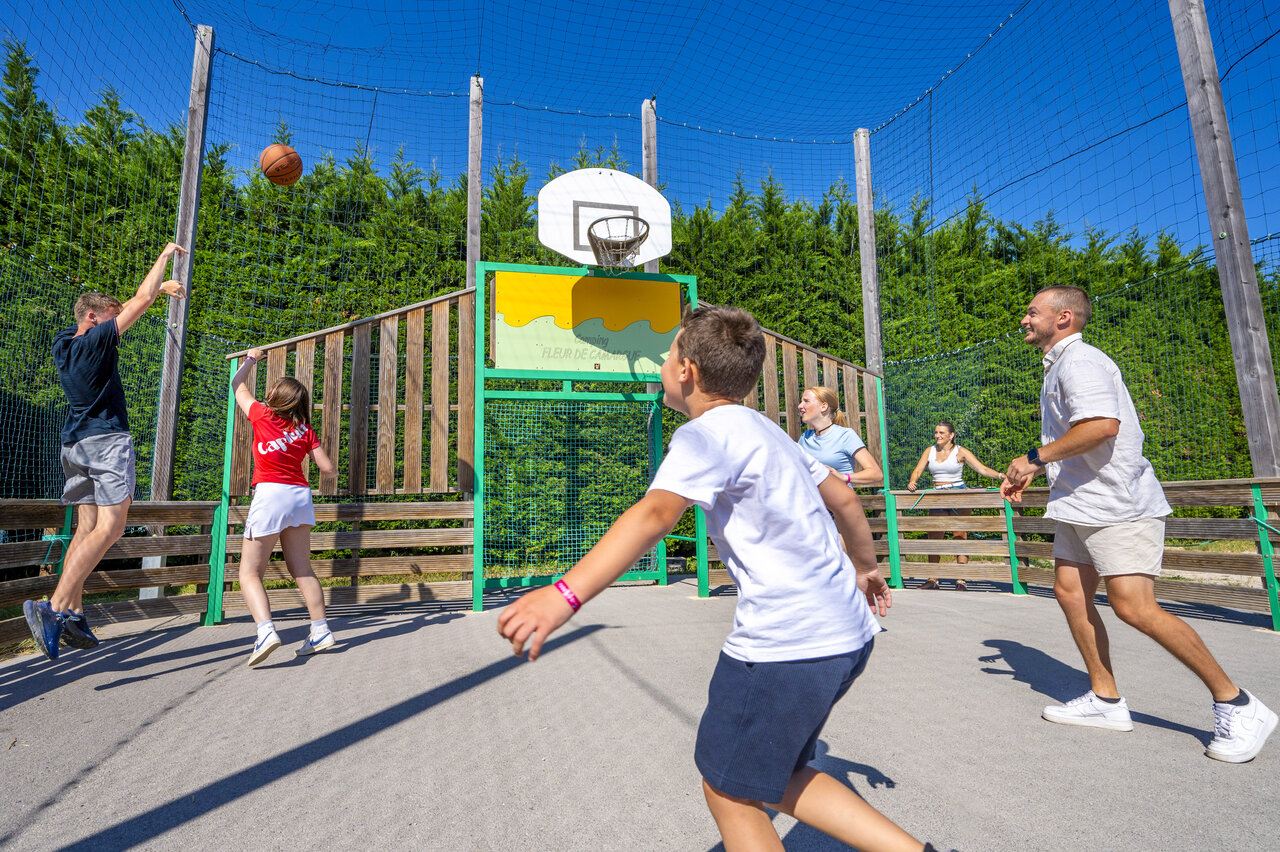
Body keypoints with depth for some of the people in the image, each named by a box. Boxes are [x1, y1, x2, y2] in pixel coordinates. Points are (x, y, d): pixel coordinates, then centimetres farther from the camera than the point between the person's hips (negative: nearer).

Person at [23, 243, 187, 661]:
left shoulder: (64, 343, 13)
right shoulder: (96, 340, -9)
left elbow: (126, 307, 24)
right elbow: (140, 301, -5)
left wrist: (162, 286, 29)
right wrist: (165, 255, 5)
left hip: (75, 444, 9)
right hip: (107, 441, -9)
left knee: (86, 530, 8)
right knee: (109, 528, -13)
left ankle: (73, 615, 6)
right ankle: (53, 607, -22)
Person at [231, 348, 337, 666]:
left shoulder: (262, 415, 5)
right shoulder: (305, 429, 10)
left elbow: (238, 385, 24)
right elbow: (328, 469, 6)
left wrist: (250, 358, 38)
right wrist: (327, 467, 28)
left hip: (271, 493, -4)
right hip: (300, 495, 4)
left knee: (249, 572, 2)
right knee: (301, 569, 13)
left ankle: (266, 630, -16)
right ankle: (320, 630, 12)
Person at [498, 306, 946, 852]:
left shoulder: (708, 432, -12)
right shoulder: (766, 430, 16)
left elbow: (656, 514, -30)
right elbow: (843, 498, 25)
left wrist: (565, 593, -38)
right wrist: (865, 566, 40)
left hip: (783, 644, -9)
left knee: (730, 790, 10)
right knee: (775, 778, 24)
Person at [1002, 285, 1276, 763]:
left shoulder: (1079, 360, -15)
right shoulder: (1058, 367, 18)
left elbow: (1102, 425, -30)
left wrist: (1034, 458, -21)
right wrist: (1031, 471, 17)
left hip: (1117, 505, -10)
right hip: (1080, 505, 10)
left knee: (1133, 607, -11)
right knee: (1070, 593, 8)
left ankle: (1236, 706, 7)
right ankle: (1106, 701, 18)